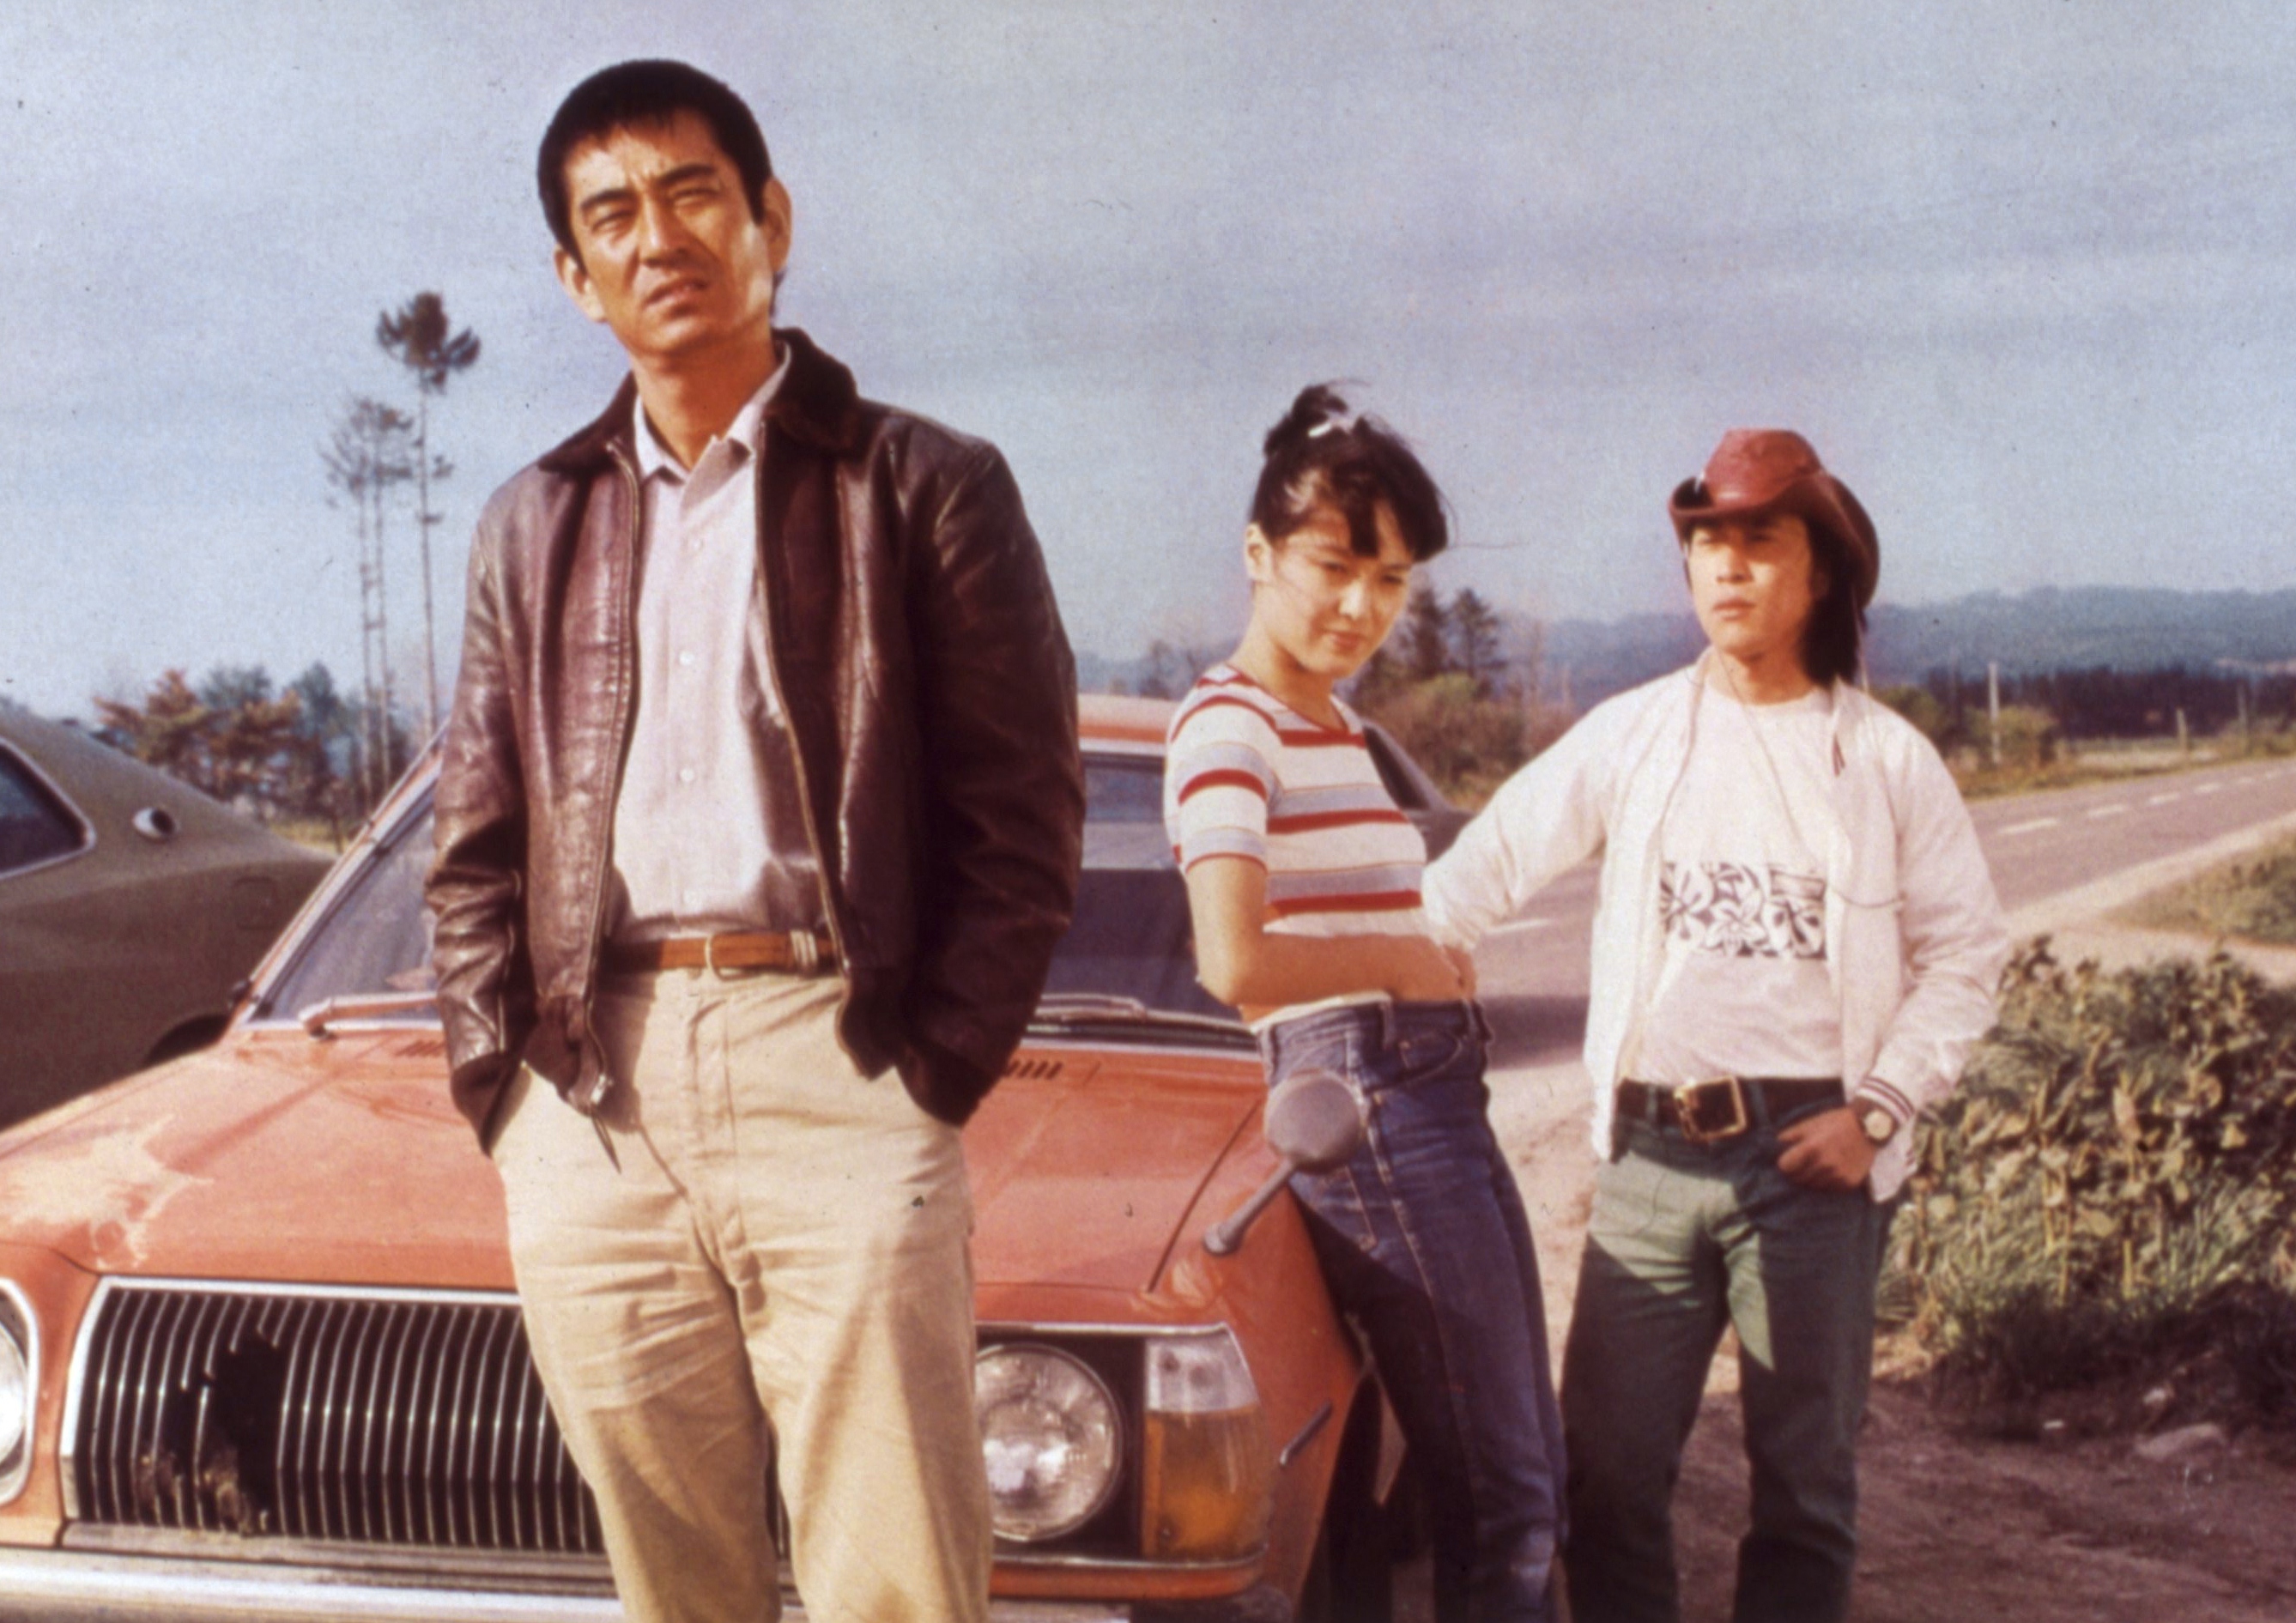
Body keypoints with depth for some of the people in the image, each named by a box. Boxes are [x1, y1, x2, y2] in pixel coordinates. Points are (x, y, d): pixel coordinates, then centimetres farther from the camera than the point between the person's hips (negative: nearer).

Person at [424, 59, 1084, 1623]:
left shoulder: (922, 486, 5)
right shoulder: (536, 524, 18)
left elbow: (1024, 826, 1)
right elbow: (474, 850, 17)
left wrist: (929, 1078, -7)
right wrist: (500, 1082, 5)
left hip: (833, 1066, -4)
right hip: (590, 1105, 4)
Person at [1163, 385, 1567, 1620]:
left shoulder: (1335, 723, 17)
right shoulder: (1228, 727, -12)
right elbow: (1235, 964, -27)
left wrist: (1444, 974, 7)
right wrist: (1402, 962, -14)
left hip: (1437, 1096, 10)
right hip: (1363, 1106, -10)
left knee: (1529, 1484, 16)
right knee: (1496, 1500, -5)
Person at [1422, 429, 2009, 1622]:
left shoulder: (1887, 760, 3)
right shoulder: (1631, 735, 6)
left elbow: (1964, 955, 5)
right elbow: (1493, 862, 5)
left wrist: (1880, 1108, -5)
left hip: (1811, 1155, -1)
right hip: (1650, 1152, 1)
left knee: (1803, 1474, 7)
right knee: (1608, 1465, 5)